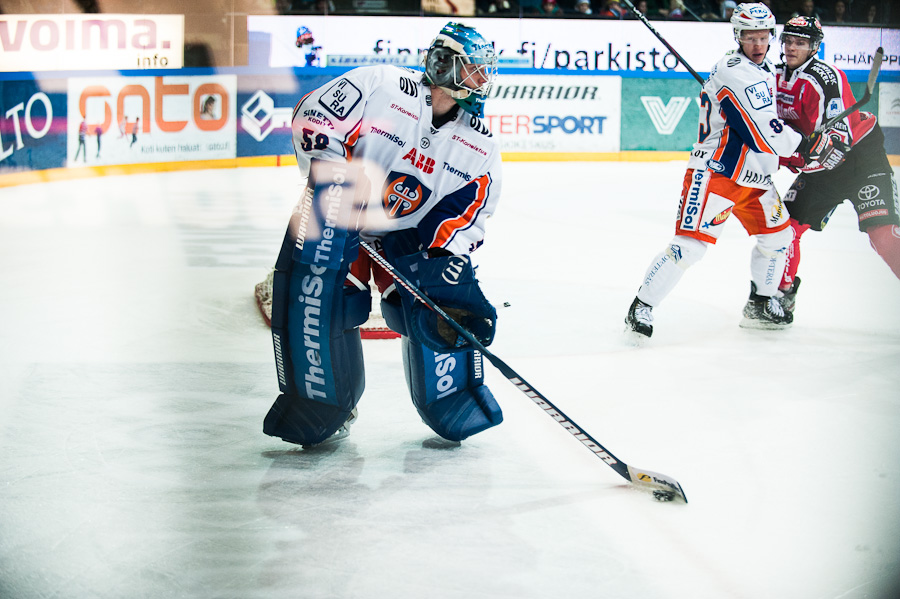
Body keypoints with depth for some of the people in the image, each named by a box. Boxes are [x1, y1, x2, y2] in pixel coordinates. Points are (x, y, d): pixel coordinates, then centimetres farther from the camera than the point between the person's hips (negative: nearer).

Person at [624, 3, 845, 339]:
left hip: (752, 176, 10)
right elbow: (761, 133, -22)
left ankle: (760, 305, 28)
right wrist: (804, 145, -10)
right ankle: (642, 306, -6)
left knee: (777, 234, 14)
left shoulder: (764, 70, 13)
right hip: (714, 172, -10)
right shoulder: (735, 73, -19)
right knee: (690, 245, -15)